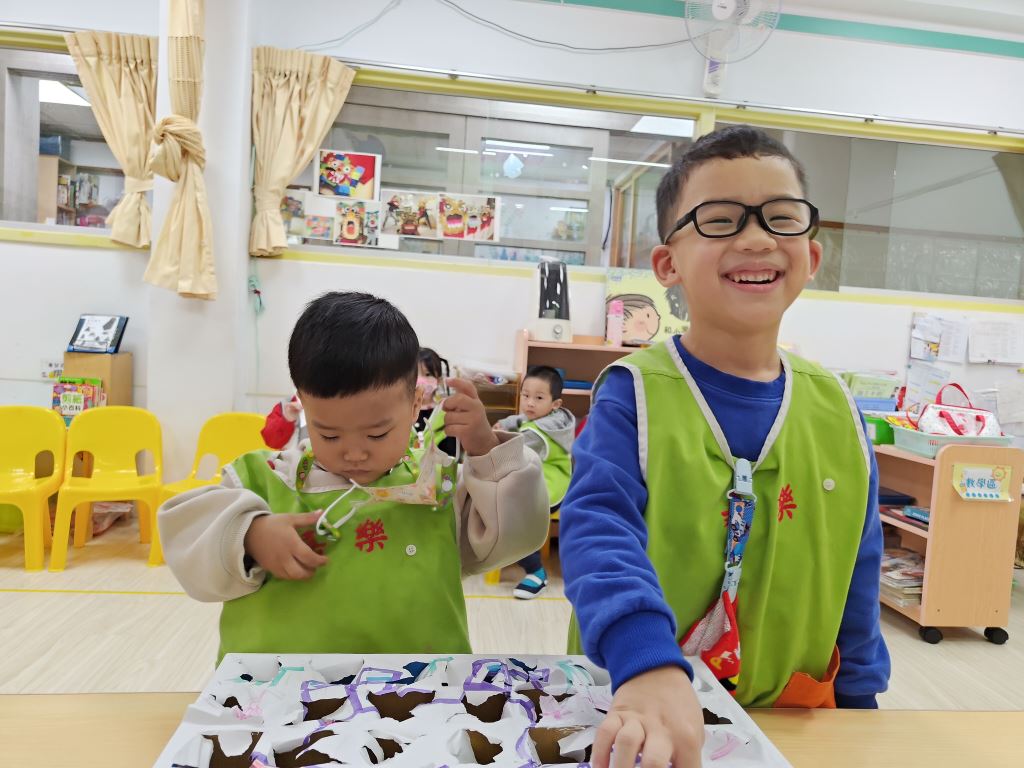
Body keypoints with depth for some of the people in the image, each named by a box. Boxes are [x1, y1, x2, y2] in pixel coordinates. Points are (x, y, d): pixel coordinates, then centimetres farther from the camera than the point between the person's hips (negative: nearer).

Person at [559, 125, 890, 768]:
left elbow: (856, 576, 5)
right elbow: (599, 527, -29)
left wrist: (858, 702, 9)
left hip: (794, 713, 4)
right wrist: (648, 665, -43)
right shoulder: (634, 394, -16)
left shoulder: (837, 412, -3)